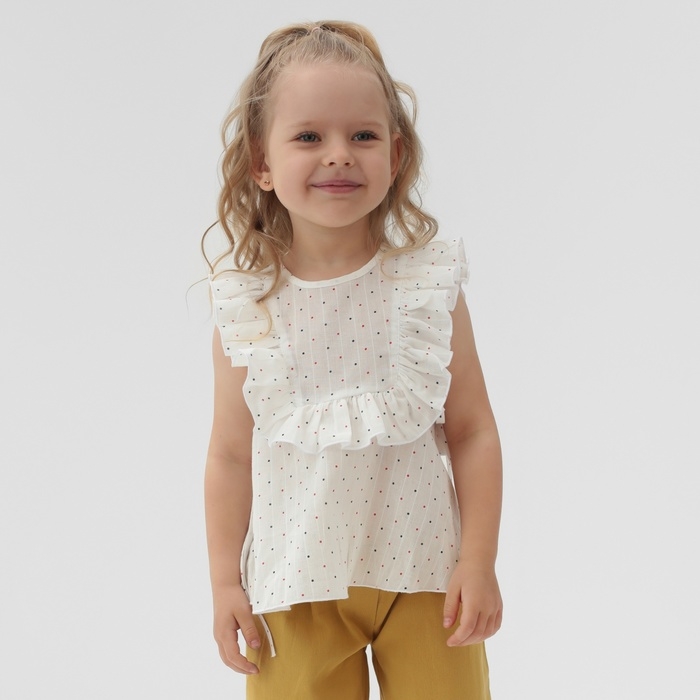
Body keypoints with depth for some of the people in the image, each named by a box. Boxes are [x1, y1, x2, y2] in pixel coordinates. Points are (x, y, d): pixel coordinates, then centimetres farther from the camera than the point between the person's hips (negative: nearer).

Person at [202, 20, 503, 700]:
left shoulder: (429, 280, -6)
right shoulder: (246, 304, -5)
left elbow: (472, 432, -3)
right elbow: (231, 454, 2)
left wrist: (479, 564, -5)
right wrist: (225, 582, 2)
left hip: (423, 570, 0)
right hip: (295, 582, 0)